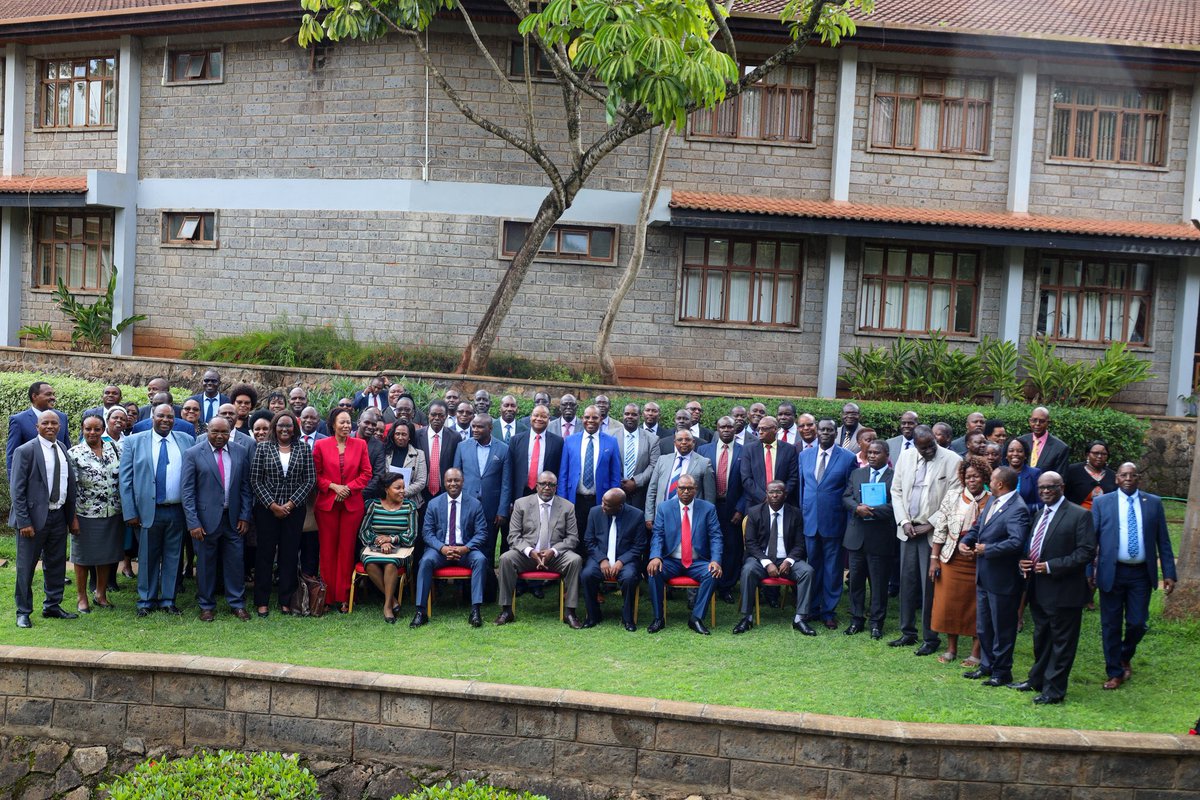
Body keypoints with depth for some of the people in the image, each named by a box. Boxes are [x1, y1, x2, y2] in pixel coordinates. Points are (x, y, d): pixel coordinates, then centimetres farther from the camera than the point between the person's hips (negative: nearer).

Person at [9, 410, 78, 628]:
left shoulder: (63, 449, 9)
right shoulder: (25, 451, -9)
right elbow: (17, 490, -10)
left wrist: (72, 516, 8)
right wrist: (24, 522, -15)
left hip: (59, 516, 6)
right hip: (34, 517, -6)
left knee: (56, 564, 14)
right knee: (26, 567, 4)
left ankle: (52, 606, 28)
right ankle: (23, 612, 16)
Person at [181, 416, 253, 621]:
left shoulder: (241, 453, 5)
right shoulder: (193, 454, -4)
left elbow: (245, 487, 8)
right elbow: (187, 491, -6)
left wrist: (245, 516, 1)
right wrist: (193, 522, -11)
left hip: (233, 518, 2)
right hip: (206, 519, -2)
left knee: (236, 562, 6)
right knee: (206, 564, 8)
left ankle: (237, 604, 19)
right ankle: (206, 606, 21)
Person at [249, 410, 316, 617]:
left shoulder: (304, 449, 3)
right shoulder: (262, 448, 1)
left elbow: (310, 480, -1)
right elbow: (255, 481, -3)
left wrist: (290, 504, -9)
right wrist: (272, 505, -10)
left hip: (295, 509, 1)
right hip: (267, 509, -1)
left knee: (290, 554, 5)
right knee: (265, 553, 4)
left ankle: (286, 600, 14)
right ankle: (262, 601, 12)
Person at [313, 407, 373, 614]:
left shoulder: (360, 445, 5)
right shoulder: (321, 445, 2)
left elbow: (366, 473, 4)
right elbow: (316, 474, 3)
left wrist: (348, 487, -9)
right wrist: (333, 486, -11)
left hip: (352, 503, 1)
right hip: (327, 503, -1)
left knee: (347, 550, 3)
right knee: (327, 549, 3)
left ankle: (343, 597, 9)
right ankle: (327, 597, 11)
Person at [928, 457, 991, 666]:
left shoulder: (993, 502, -3)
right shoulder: (952, 497, 1)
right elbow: (940, 530, 2)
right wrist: (934, 558, -1)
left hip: (979, 562, -2)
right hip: (951, 560, 2)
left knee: (976, 606, 5)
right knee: (948, 603, 7)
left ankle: (975, 653, 18)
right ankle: (951, 649, 22)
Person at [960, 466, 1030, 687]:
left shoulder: (1017, 509, -21)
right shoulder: (993, 502, 8)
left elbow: (1017, 542, -31)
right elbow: (978, 526, 19)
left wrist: (987, 549, -23)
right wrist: (965, 541, 0)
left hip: (1002, 580, -9)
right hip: (984, 577, 9)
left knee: (1002, 628, 6)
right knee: (983, 627, 20)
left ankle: (1002, 672, 18)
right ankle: (987, 665, 34)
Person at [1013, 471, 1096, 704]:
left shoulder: (1079, 516, -11)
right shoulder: (1039, 514, 13)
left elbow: (1087, 552, -17)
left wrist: (1052, 566, -21)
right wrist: (1024, 561, 1)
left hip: (1063, 590, -8)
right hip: (1039, 589, 8)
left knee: (1061, 641, 2)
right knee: (1041, 638, 20)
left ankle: (1054, 690, 9)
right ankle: (1037, 680, 33)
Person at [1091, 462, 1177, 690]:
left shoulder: (1154, 503, 5)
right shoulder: (1101, 503, 1)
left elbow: (1163, 541, 5)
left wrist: (1169, 573, 1)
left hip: (1141, 574, 1)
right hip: (1112, 573, -1)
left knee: (1137, 623, 3)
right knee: (1111, 625, 5)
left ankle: (1125, 657, 34)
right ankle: (1115, 673, 19)